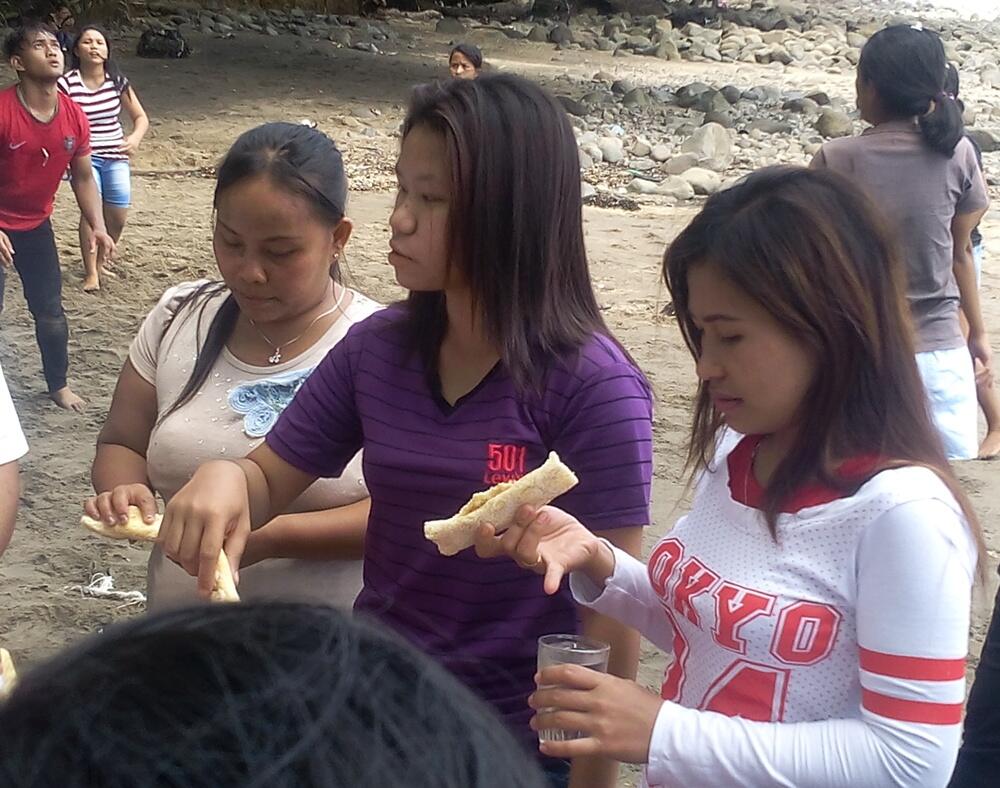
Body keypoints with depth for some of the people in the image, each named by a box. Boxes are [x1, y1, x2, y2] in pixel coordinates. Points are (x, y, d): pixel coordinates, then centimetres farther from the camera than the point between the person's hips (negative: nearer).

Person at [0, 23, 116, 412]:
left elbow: (83, 178, 3)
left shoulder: (74, 118, -9)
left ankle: (59, 385, 30)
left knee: (50, 311, 12)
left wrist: (98, 229, -6)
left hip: (36, 226, 5)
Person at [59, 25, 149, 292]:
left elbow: (141, 117, 5)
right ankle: (91, 272, -8)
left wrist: (136, 138, -15)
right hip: (84, 156, -3)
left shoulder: (117, 81, 0)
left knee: (118, 216, 0)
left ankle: (100, 261, 28)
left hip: (115, 156, 3)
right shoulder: (67, 83, -11)